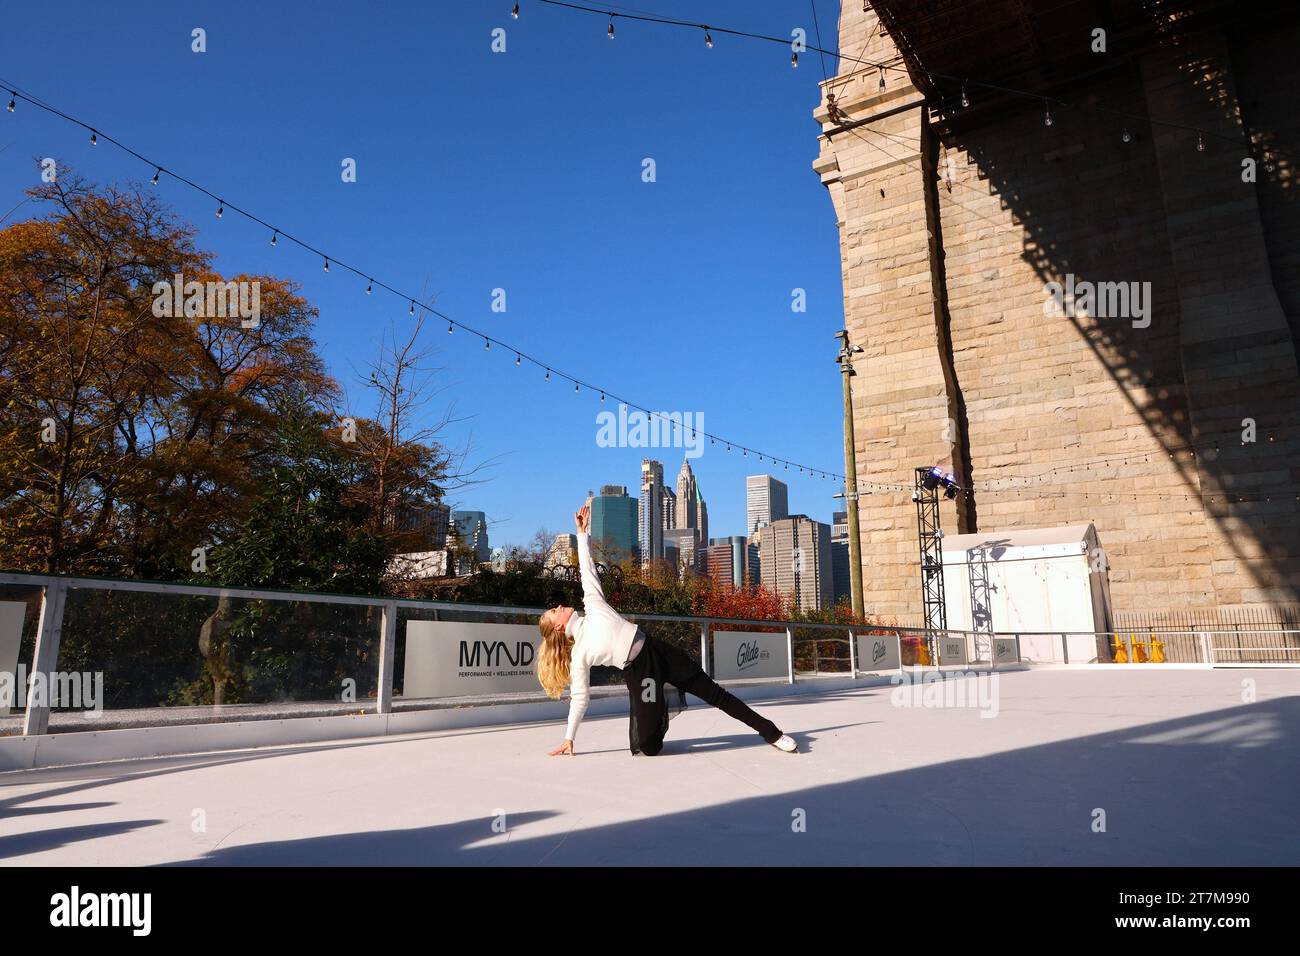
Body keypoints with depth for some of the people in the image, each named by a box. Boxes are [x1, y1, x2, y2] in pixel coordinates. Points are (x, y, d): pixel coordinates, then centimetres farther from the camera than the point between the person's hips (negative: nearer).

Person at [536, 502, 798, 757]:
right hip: (638, 671, -3)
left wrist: (583, 532, 10)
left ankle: (771, 732, 14)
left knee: (713, 692, 3)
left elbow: (587, 569, 15)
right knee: (644, 746, -15)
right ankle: (661, 711, 19)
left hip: (657, 650, 3)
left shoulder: (592, 606, 14)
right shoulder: (578, 655, 4)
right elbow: (579, 699, 7)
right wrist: (568, 739, 6)